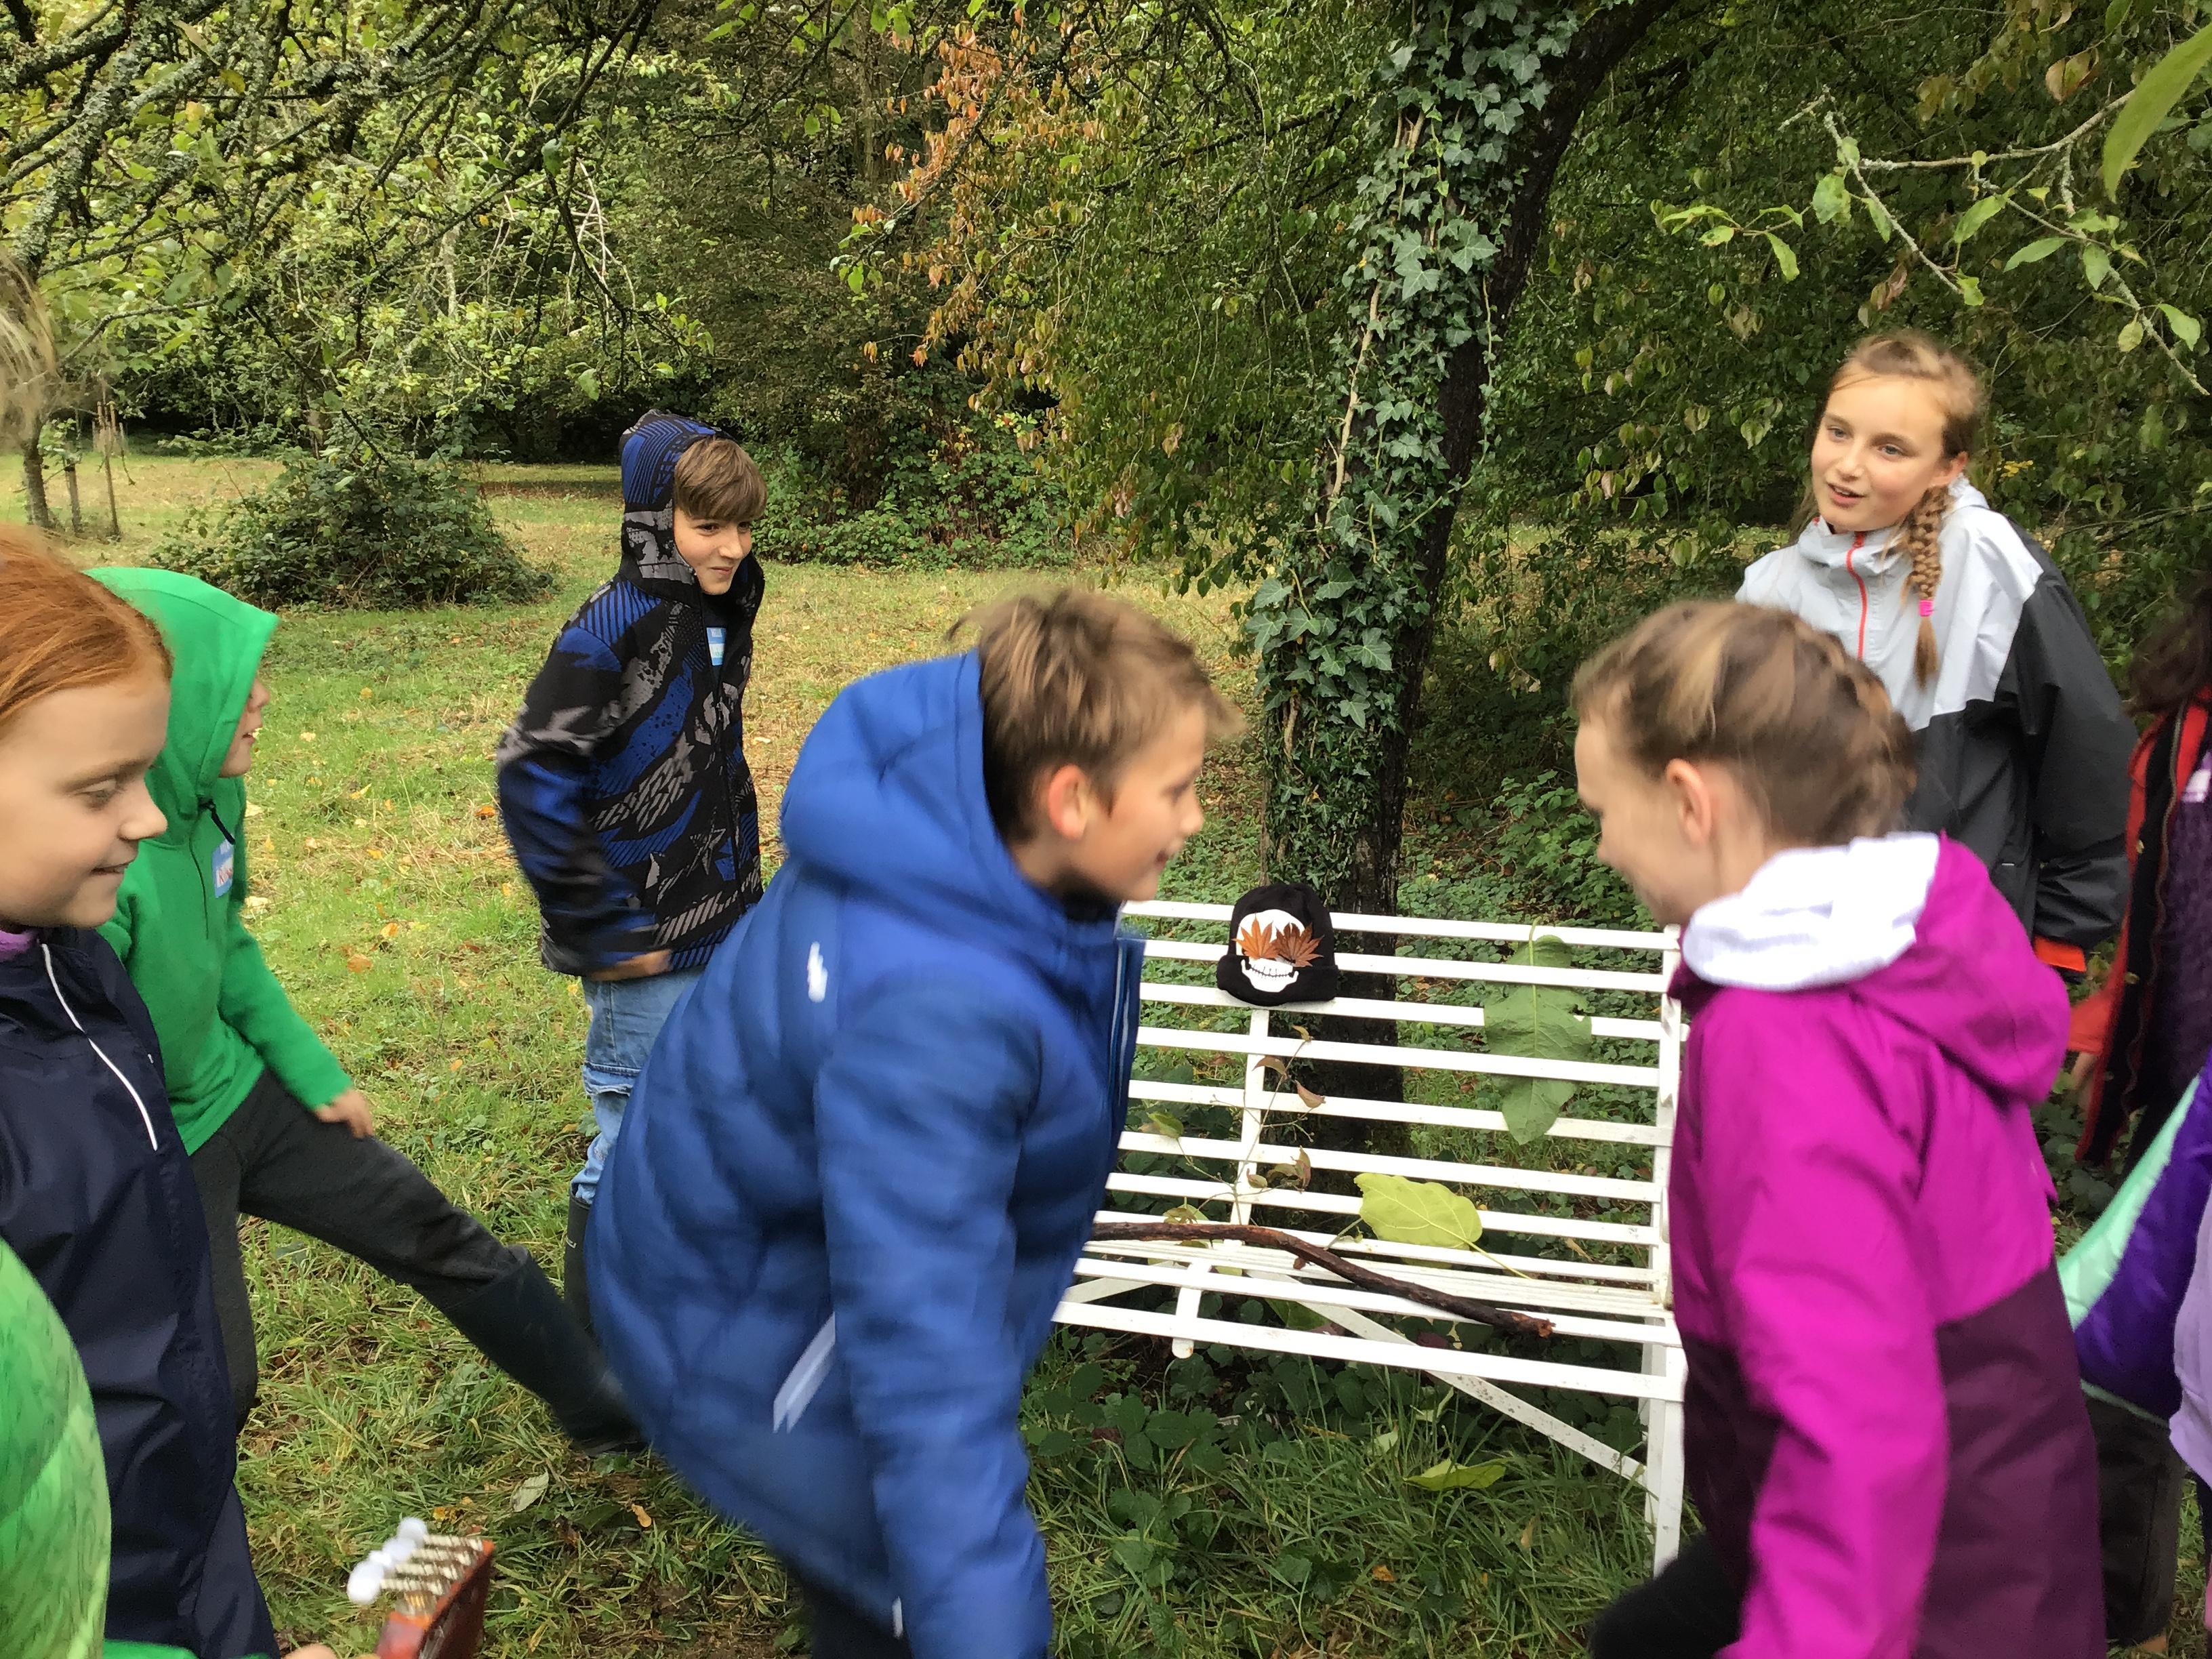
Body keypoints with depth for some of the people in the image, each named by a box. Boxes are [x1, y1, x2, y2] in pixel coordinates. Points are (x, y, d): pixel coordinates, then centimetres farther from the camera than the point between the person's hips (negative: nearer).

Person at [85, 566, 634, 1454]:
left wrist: (313, 1072, 10)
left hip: (243, 1096, 8)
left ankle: (605, 1403, 33)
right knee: (214, 1388, 10)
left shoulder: (207, 793, -10)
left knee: (439, 1238, 15)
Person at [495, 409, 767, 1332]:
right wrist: (608, 930, -20)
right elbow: (532, 778, -23)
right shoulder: (614, 629, -19)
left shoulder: (724, 612, 7)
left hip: (723, 934, 8)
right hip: (651, 952, -8)